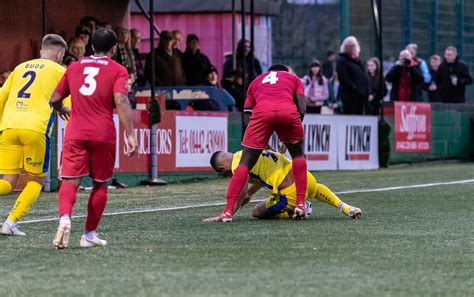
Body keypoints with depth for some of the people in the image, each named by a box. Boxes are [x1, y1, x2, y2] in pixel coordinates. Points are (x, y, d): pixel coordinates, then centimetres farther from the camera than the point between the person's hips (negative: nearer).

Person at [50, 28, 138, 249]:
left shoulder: (74, 67, 14)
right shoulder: (117, 70, 3)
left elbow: (54, 99, 18)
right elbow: (120, 101, -12)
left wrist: (62, 110, 41)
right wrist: (130, 134, -15)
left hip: (75, 134, 2)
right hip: (103, 135, -2)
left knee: (70, 181, -4)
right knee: (100, 184, 12)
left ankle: (64, 218, -32)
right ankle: (89, 234, 13)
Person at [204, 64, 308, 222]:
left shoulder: (257, 81, 39)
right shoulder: (294, 78, 36)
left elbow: (248, 112, 30)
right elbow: (302, 109, 20)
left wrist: (264, 145, 35)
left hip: (262, 110, 0)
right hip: (288, 111, 0)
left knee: (245, 162, 6)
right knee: (298, 154, 25)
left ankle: (228, 211, -3)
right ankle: (300, 205, 18)